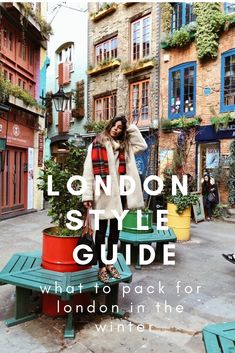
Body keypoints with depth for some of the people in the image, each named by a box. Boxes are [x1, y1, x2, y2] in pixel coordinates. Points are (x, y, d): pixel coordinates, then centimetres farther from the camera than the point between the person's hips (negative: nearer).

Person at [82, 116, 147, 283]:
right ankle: (101, 267, 17)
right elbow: (89, 171, -7)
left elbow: (142, 145, 11)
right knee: (101, 229, 5)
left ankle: (110, 263, 28)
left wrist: (132, 128, 9)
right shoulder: (96, 145, -2)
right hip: (103, 193, -5)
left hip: (119, 192, 5)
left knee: (115, 228, 13)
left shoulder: (125, 146, 12)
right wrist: (88, 195, -13)